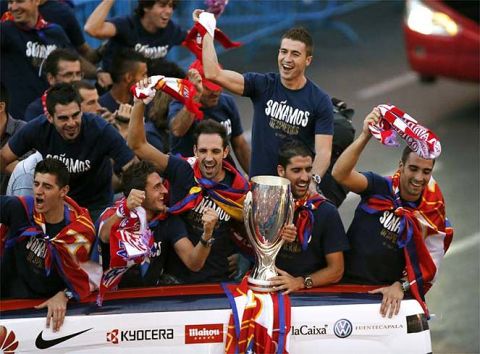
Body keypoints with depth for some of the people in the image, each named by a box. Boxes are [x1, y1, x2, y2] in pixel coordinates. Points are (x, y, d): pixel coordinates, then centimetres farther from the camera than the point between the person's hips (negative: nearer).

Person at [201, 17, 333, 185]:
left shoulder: (320, 101, -5)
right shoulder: (263, 86, 1)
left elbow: (323, 151, -11)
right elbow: (214, 74, -8)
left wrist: (313, 180, -30)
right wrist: (207, 32, -8)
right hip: (258, 182, 2)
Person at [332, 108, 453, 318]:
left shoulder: (432, 217, 1)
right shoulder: (380, 188, -2)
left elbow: (427, 267, -2)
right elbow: (340, 174, -19)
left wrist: (400, 287, -20)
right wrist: (365, 137, -31)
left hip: (387, 293, 1)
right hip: (347, 283, -1)